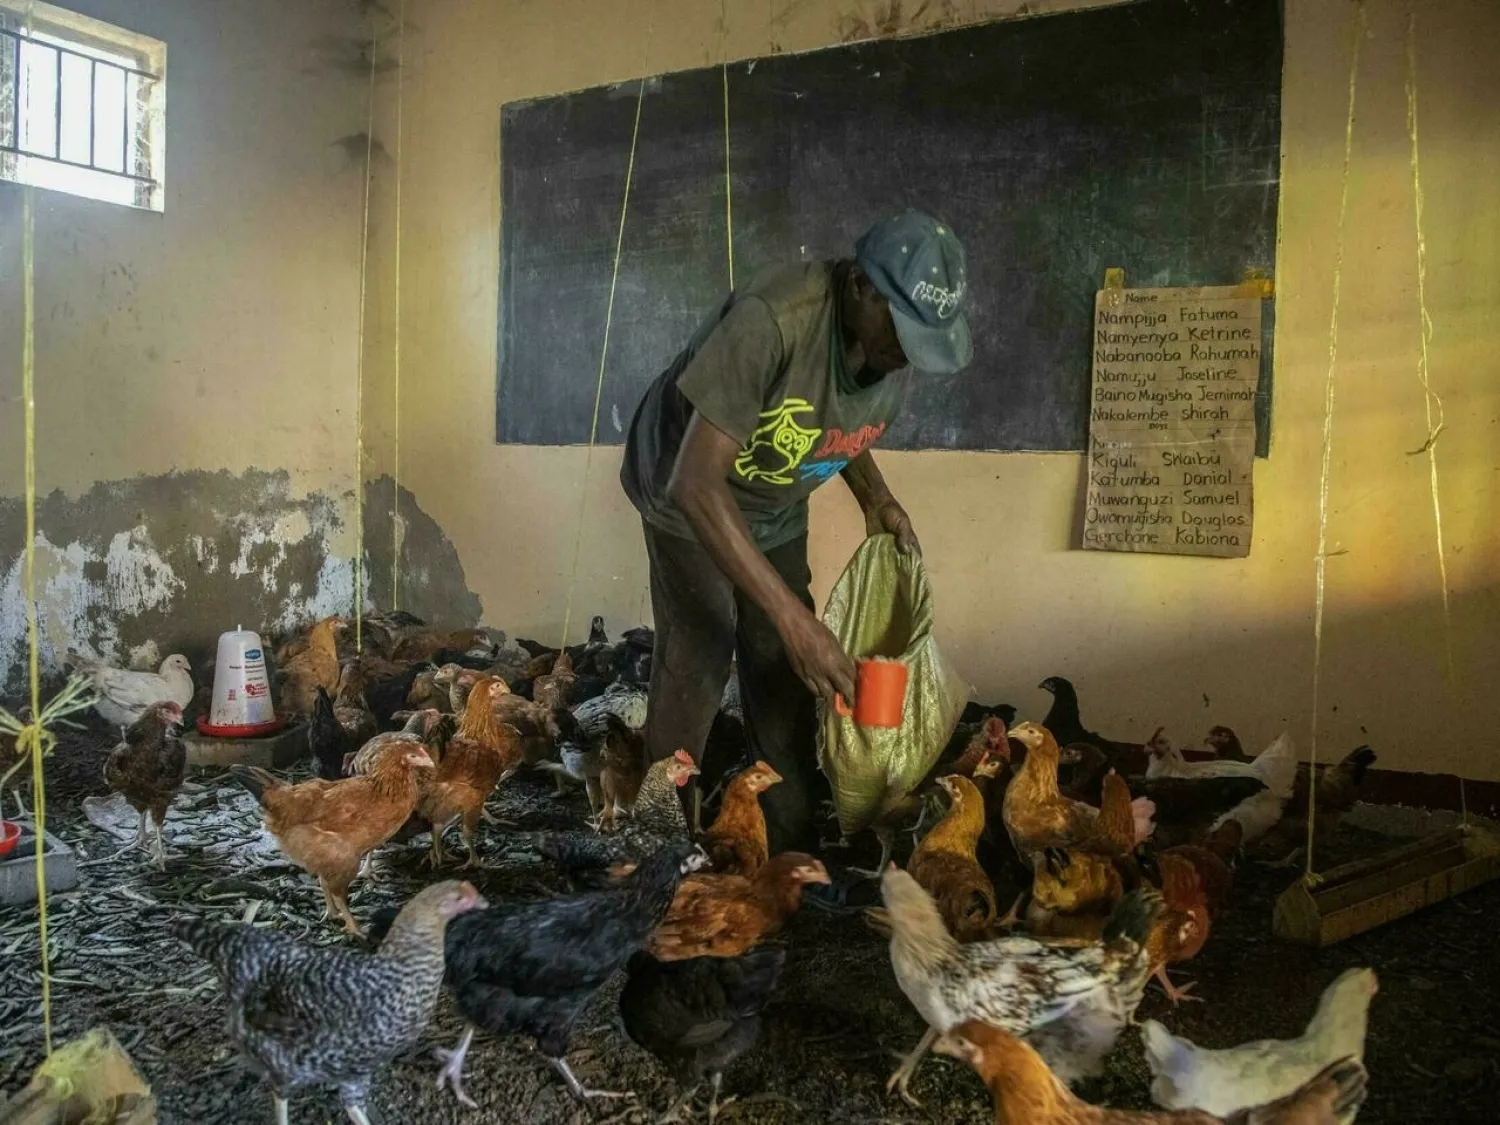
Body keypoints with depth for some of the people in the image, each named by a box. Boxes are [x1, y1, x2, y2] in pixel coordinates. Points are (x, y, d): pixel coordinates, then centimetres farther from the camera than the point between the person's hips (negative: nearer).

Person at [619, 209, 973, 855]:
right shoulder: (771, 321, -39)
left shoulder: (901, 339, -16)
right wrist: (795, 618, -43)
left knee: (783, 676, 4)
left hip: (777, 507, 6)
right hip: (692, 493, -5)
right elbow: (697, 483, -41)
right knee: (695, 663, -12)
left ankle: (795, 850, 16)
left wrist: (876, 500, -12)